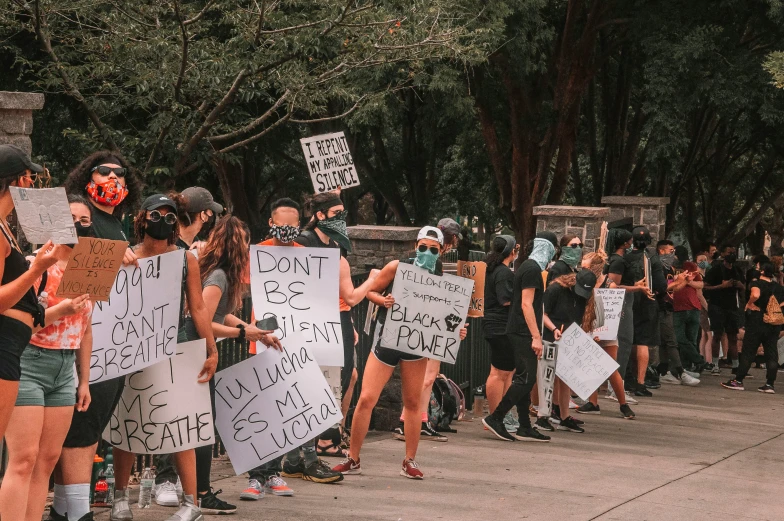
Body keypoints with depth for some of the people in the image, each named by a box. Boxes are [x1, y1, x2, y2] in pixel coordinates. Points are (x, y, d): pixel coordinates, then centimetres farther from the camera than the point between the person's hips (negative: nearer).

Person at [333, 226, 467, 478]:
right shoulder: (397, 267, -6)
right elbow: (371, 291, 3)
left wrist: (457, 331, -14)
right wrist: (383, 300, -18)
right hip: (386, 340, -1)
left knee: (413, 403, 6)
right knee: (366, 399, -7)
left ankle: (410, 461, 18)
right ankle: (353, 460, 4)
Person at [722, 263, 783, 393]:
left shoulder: (757, 283, -9)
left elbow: (755, 294, -30)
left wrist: (749, 303, -13)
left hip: (757, 323, -5)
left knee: (747, 353, 0)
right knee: (771, 354, 4)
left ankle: (738, 381, 1)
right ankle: (770, 384, 1)